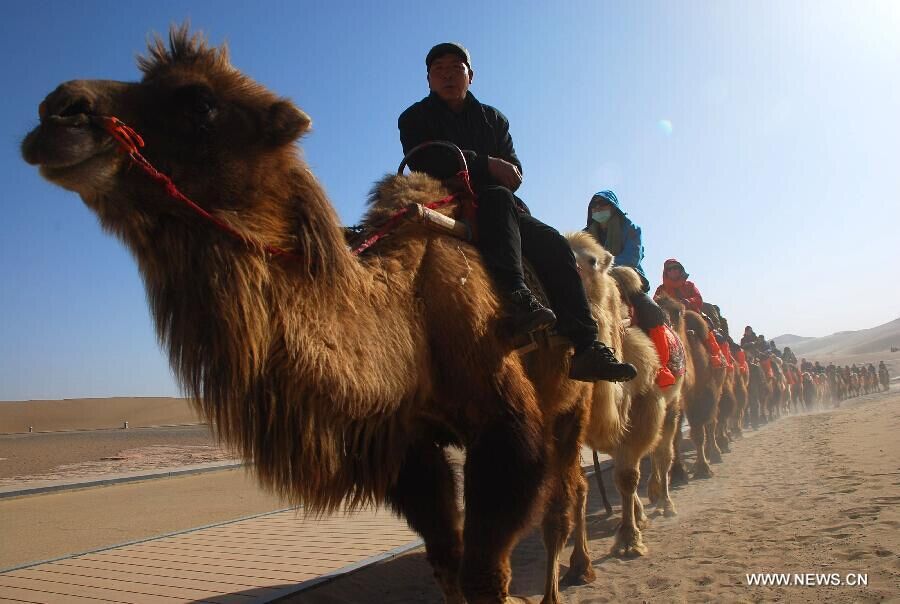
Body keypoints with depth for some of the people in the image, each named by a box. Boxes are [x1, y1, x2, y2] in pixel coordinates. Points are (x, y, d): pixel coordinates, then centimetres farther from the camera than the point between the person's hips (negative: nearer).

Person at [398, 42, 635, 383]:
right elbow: (425, 162, -10)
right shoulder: (415, 118, 11)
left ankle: (586, 346, -24)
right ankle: (515, 295, -51)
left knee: (553, 244, -17)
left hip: (495, 207, 4)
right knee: (497, 198, -35)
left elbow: (513, 170, 9)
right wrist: (486, 165, -16)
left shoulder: (494, 119, 22)